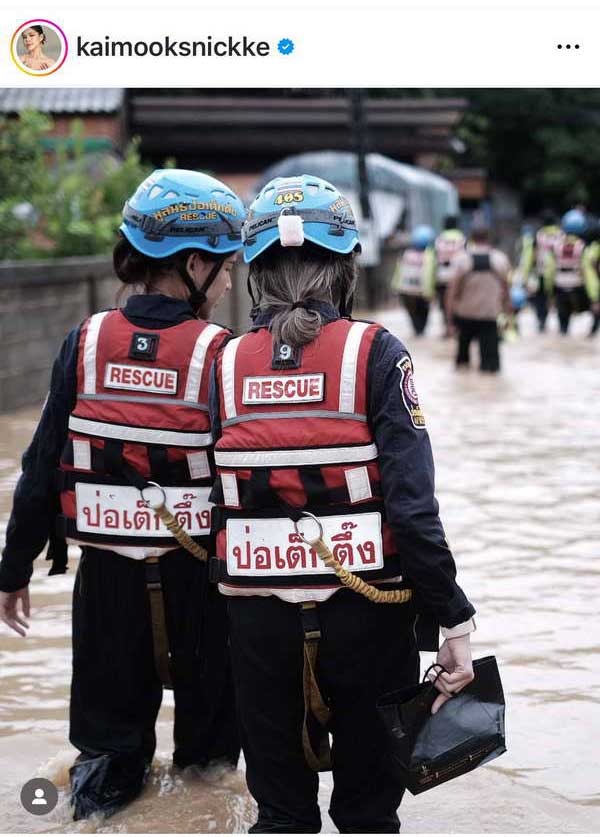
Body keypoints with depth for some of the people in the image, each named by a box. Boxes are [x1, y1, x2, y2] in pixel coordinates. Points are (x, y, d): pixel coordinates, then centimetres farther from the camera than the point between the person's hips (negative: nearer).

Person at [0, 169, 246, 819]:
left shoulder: (86, 344, -5)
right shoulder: (220, 355, -13)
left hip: (107, 572, 2)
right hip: (202, 572, -2)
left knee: (108, 743, 19)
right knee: (208, 740, 18)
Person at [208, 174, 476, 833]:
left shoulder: (228, 362, 1)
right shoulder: (374, 353, -9)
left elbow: (216, 500, 3)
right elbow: (412, 505, -15)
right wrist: (451, 620, -9)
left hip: (258, 616, 3)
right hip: (367, 615, -2)